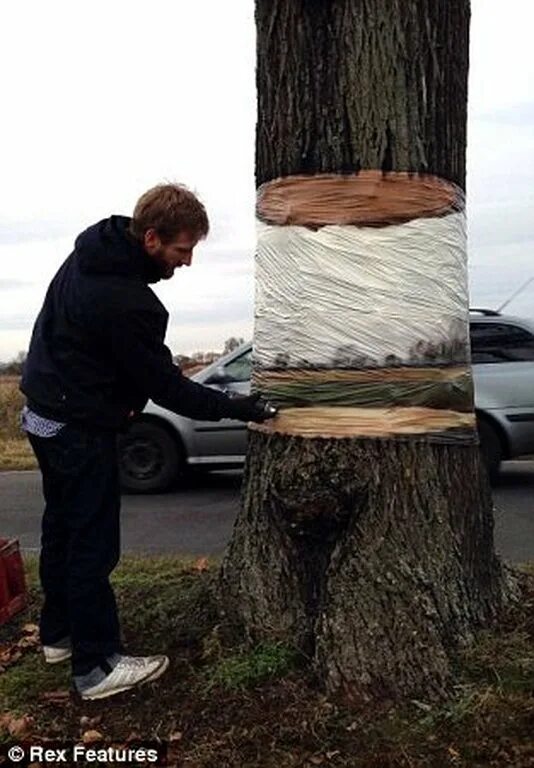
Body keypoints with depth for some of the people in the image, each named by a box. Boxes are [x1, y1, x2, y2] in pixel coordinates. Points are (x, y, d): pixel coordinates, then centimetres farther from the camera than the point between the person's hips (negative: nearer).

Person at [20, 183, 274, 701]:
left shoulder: (92, 250, 1)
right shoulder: (129, 303, -28)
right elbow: (165, 386, -21)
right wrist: (237, 409, -13)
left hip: (45, 414, 10)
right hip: (80, 429, -10)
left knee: (62, 529, 20)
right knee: (92, 545, 1)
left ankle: (59, 634, 36)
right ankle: (97, 666, 13)